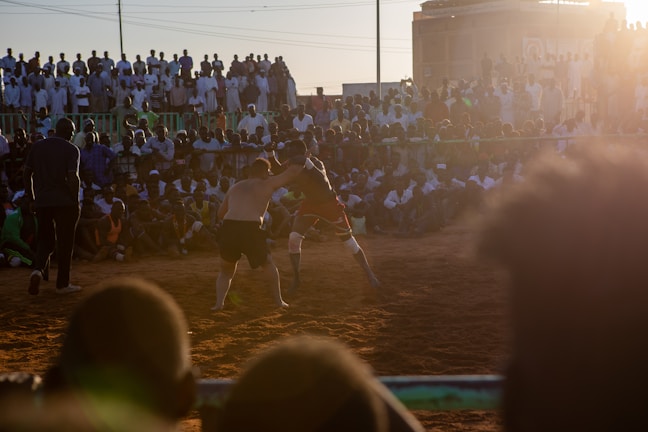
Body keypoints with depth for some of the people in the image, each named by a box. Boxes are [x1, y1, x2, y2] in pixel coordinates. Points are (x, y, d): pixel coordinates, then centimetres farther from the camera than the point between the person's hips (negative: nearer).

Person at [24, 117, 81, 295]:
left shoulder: (37, 146, 8)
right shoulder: (71, 149, -6)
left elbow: (27, 173, 8)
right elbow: (73, 177, -15)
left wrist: (31, 197, 16)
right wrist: (76, 201, -7)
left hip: (42, 201, 4)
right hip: (65, 202, -4)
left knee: (44, 239, 16)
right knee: (65, 242, 5)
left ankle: (38, 269, -11)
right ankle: (62, 284, 9)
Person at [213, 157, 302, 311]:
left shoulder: (235, 187, 26)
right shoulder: (267, 184, 14)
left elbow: (220, 214, 29)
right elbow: (293, 171, 17)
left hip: (228, 229, 3)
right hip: (250, 230, -3)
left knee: (226, 271, 25)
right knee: (268, 264, 24)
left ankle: (219, 303, 7)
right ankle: (279, 301, 22)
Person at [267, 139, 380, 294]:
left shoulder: (315, 162, -31)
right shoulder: (291, 164, -14)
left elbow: (323, 183, -48)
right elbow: (278, 170, 4)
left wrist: (307, 163, -57)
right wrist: (271, 154, -14)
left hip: (329, 204, -5)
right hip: (310, 203, 5)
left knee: (349, 241, 1)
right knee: (293, 238, -9)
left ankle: (370, 275, 16)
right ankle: (296, 280, 6)